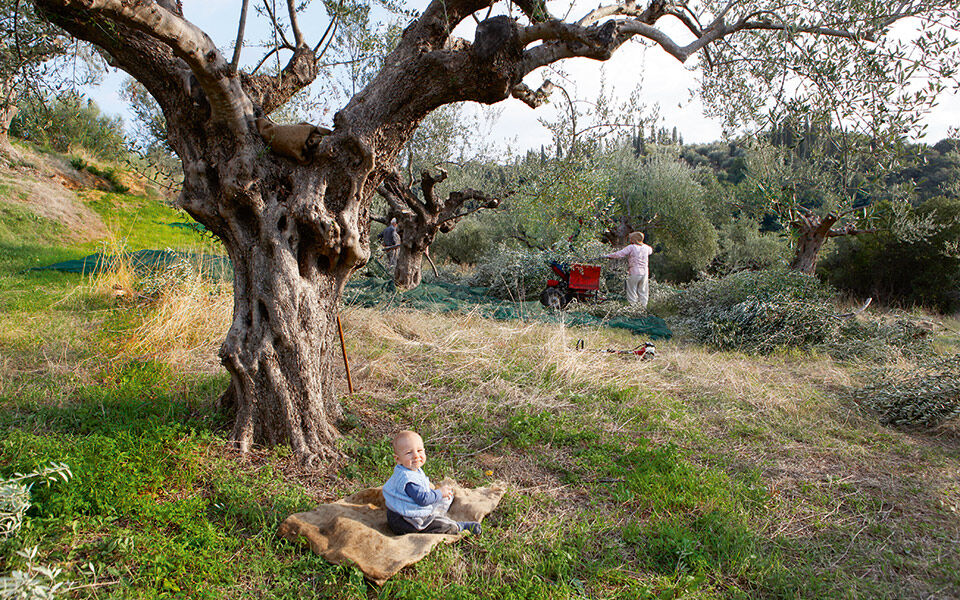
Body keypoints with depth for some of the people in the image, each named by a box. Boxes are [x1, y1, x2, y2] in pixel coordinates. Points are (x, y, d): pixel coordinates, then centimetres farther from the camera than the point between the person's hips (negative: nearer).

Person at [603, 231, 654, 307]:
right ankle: (643, 307, 14)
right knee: (643, 292, 13)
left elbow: (619, 254, -15)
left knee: (632, 293, 1)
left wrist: (607, 256, -7)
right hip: (644, 273, 6)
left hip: (634, 273, -5)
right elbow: (651, 251, 31)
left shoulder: (631, 247, -9)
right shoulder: (645, 247, 8)